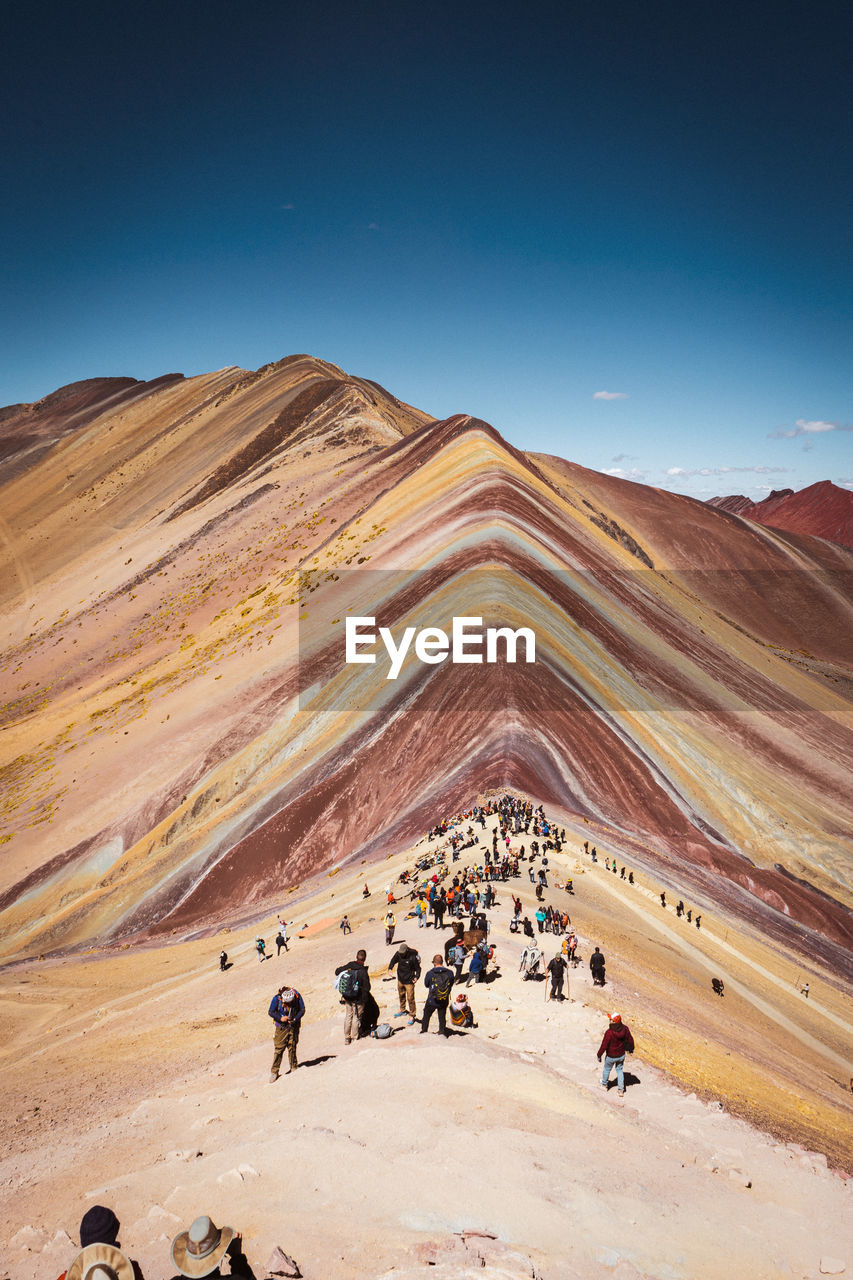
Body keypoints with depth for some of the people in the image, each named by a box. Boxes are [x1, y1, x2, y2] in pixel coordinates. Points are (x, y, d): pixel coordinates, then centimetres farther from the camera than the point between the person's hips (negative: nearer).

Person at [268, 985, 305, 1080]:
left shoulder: (297, 997, -14)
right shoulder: (277, 998, -16)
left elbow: (302, 1010, -2)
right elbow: (270, 1012, -6)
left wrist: (296, 1018, -18)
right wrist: (280, 1018, -19)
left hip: (294, 1026, 1)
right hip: (281, 1027, -1)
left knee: (292, 1048, 0)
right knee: (278, 1049, -3)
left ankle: (293, 1068, 16)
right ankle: (274, 1072, 6)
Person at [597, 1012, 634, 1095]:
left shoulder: (609, 1032, -35)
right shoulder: (625, 1029, -20)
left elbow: (604, 1045, -26)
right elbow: (630, 1040, -3)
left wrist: (599, 1055, -9)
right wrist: (631, 1048, 17)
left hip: (611, 1056, -4)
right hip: (621, 1055, 4)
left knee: (607, 1069, 24)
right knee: (620, 1070, 26)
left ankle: (604, 1084, 48)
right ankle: (621, 1090, 29)